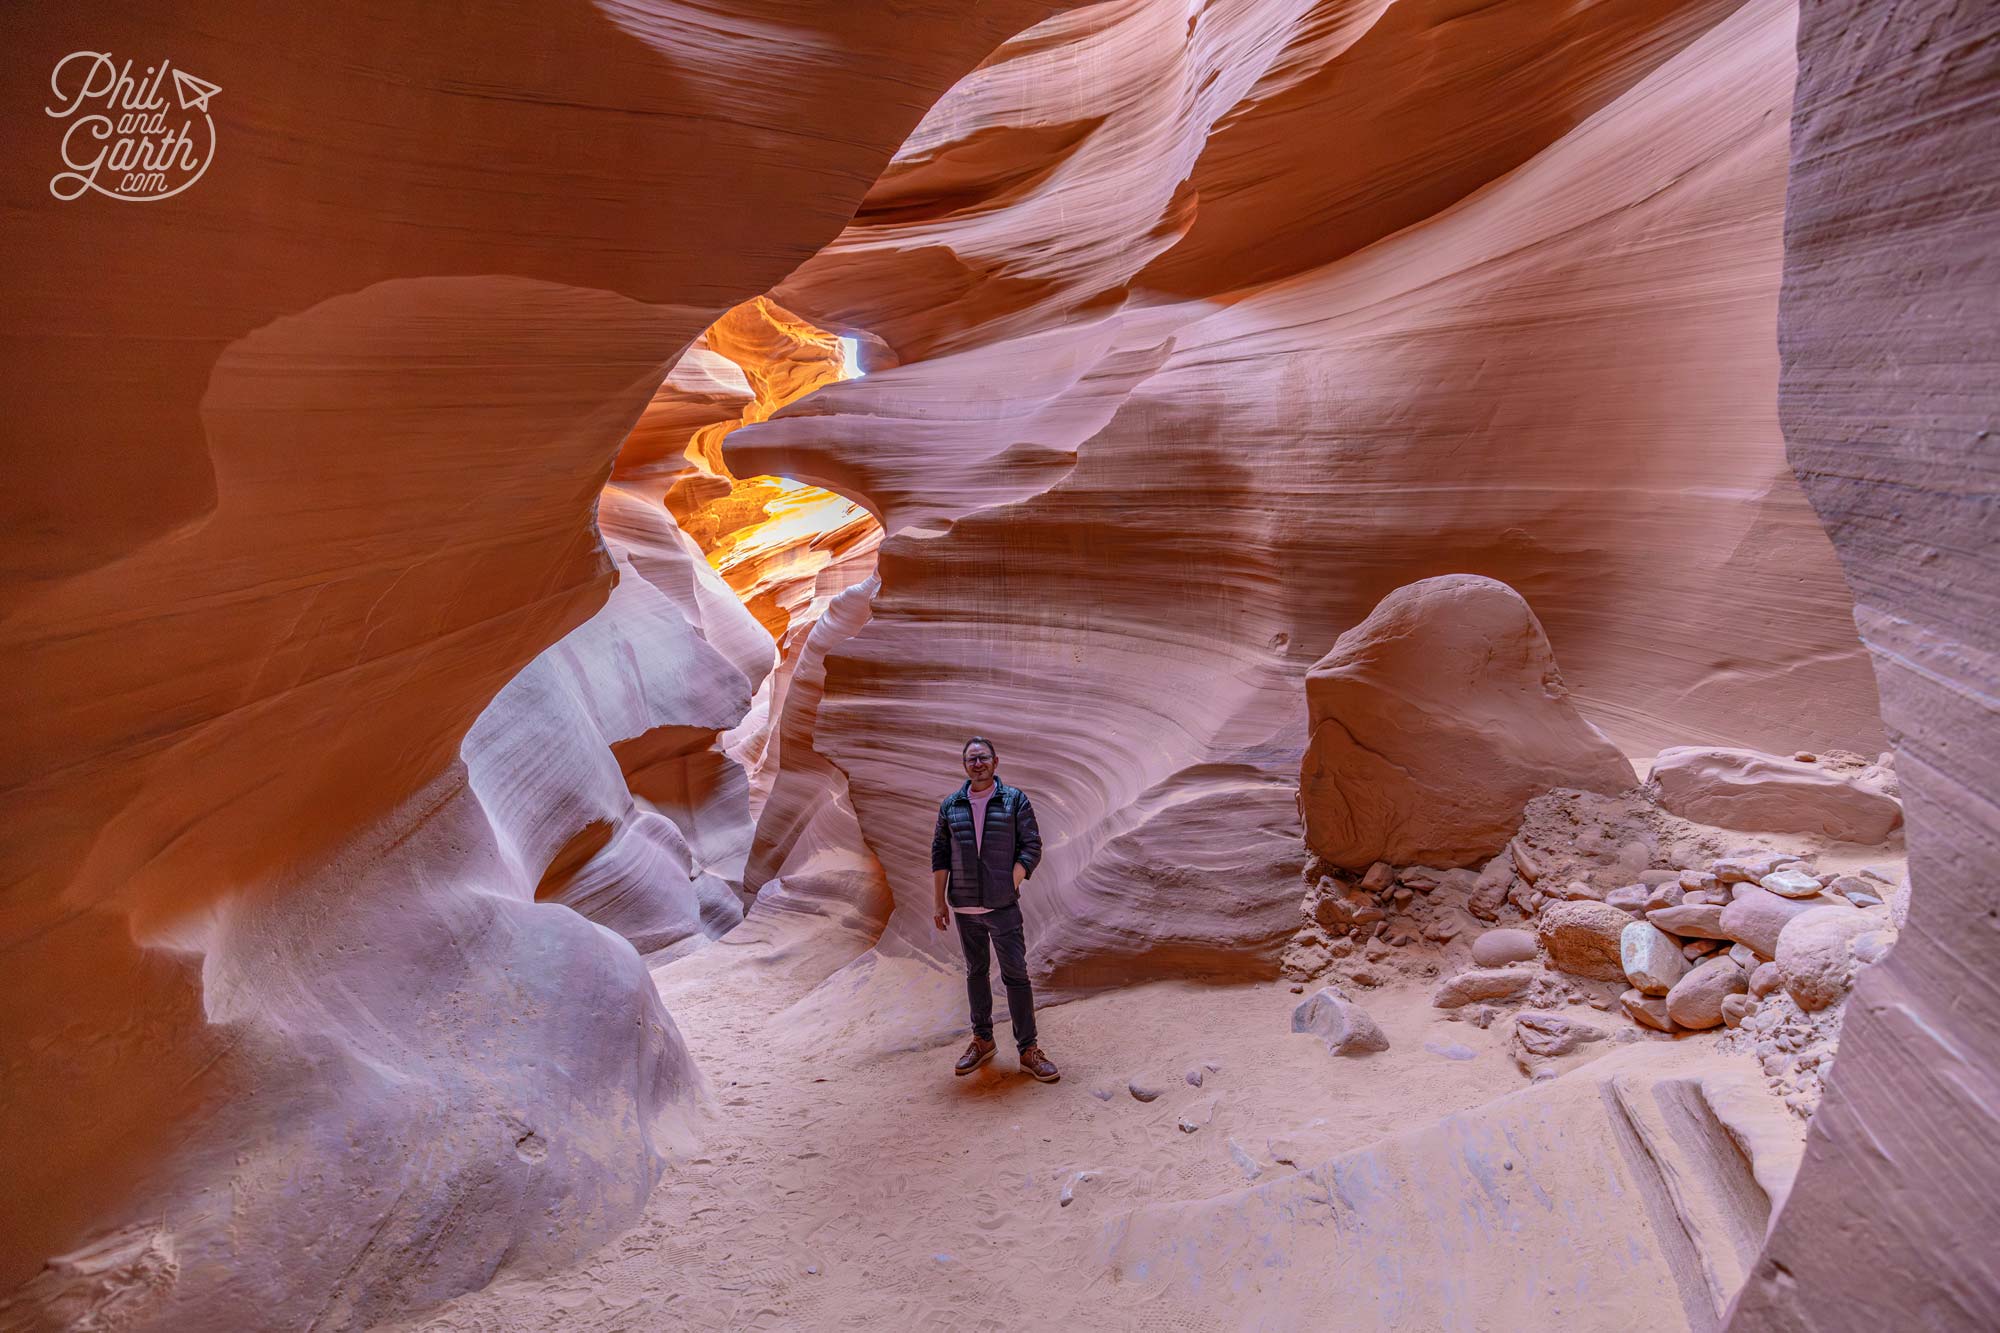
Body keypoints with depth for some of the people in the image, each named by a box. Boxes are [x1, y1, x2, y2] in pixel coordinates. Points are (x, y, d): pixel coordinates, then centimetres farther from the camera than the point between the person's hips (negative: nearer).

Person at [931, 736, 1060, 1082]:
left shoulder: (1015, 800, -2)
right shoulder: (951, 805, 5)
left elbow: (1032, 847, -4)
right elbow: (940, 854, 7)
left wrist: (1008, 887, -11)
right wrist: (941, 902, 3)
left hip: (1003, 907, -3)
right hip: (964, 908, 3)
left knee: (1016, 974, -2)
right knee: (976, 972, 15)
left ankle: (1028, 1050, 6)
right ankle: (982, 1041, 28)